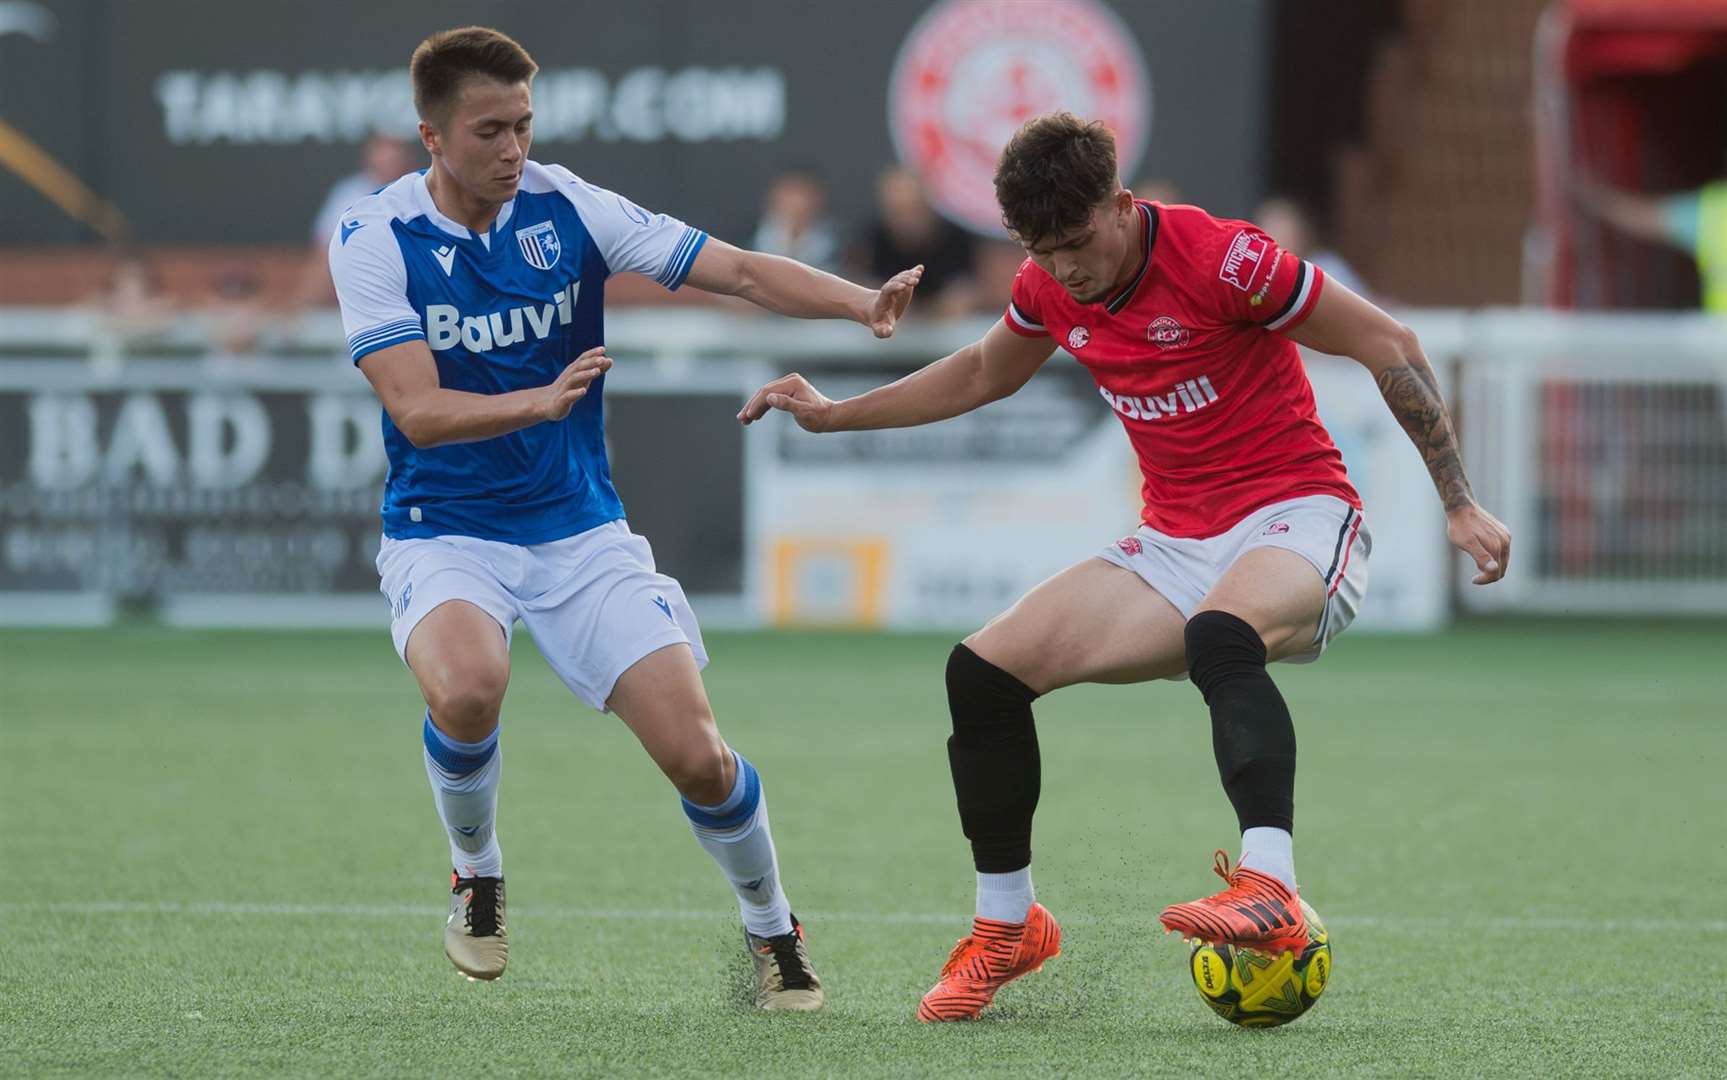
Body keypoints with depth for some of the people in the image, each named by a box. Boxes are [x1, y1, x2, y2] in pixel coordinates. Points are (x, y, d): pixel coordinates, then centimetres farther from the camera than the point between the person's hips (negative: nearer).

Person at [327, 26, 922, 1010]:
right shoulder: (375, 239, -11)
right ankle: (478, 877, -2)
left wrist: (862, 302, -26)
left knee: (696, 756, -10)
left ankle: (772, 928, 20)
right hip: (445, 533, -2)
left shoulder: (567, 209, -6)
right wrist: (540, 400, -37)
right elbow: (419, 412, -20)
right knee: (467, 689, -34)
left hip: (582, 530, 2)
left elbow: (740, 271, -9)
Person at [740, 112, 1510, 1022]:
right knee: (982, 672, -7)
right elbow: (984, 374, 27)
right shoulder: (1051, 288, 2)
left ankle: (1269, 888, -57)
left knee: (1220, 638, -41)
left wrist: (1459, 506, -11)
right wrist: (834, 415, 22)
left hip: (1297, 518, -7)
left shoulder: (1219, 258, -18)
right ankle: (1007, 927, 9)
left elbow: (1391, 349, -11)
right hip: (1176, 543, 7)